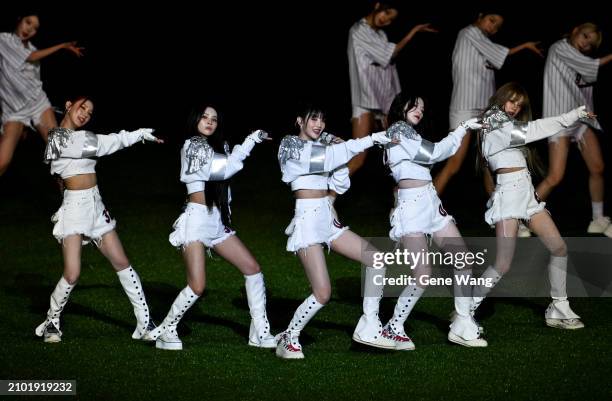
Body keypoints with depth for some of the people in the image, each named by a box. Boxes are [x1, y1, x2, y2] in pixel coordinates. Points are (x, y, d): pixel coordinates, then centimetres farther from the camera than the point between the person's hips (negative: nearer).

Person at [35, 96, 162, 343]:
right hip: (74, 209, -8)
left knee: (122, 263, 3)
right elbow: (104, 145, -12)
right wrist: (140, 134, -5)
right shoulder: (60, 138, -12)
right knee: (72, 274, -14)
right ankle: (51, 323, 10)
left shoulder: (79, 137, 14)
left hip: (95, 207, 8)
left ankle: (145, 324, 4)